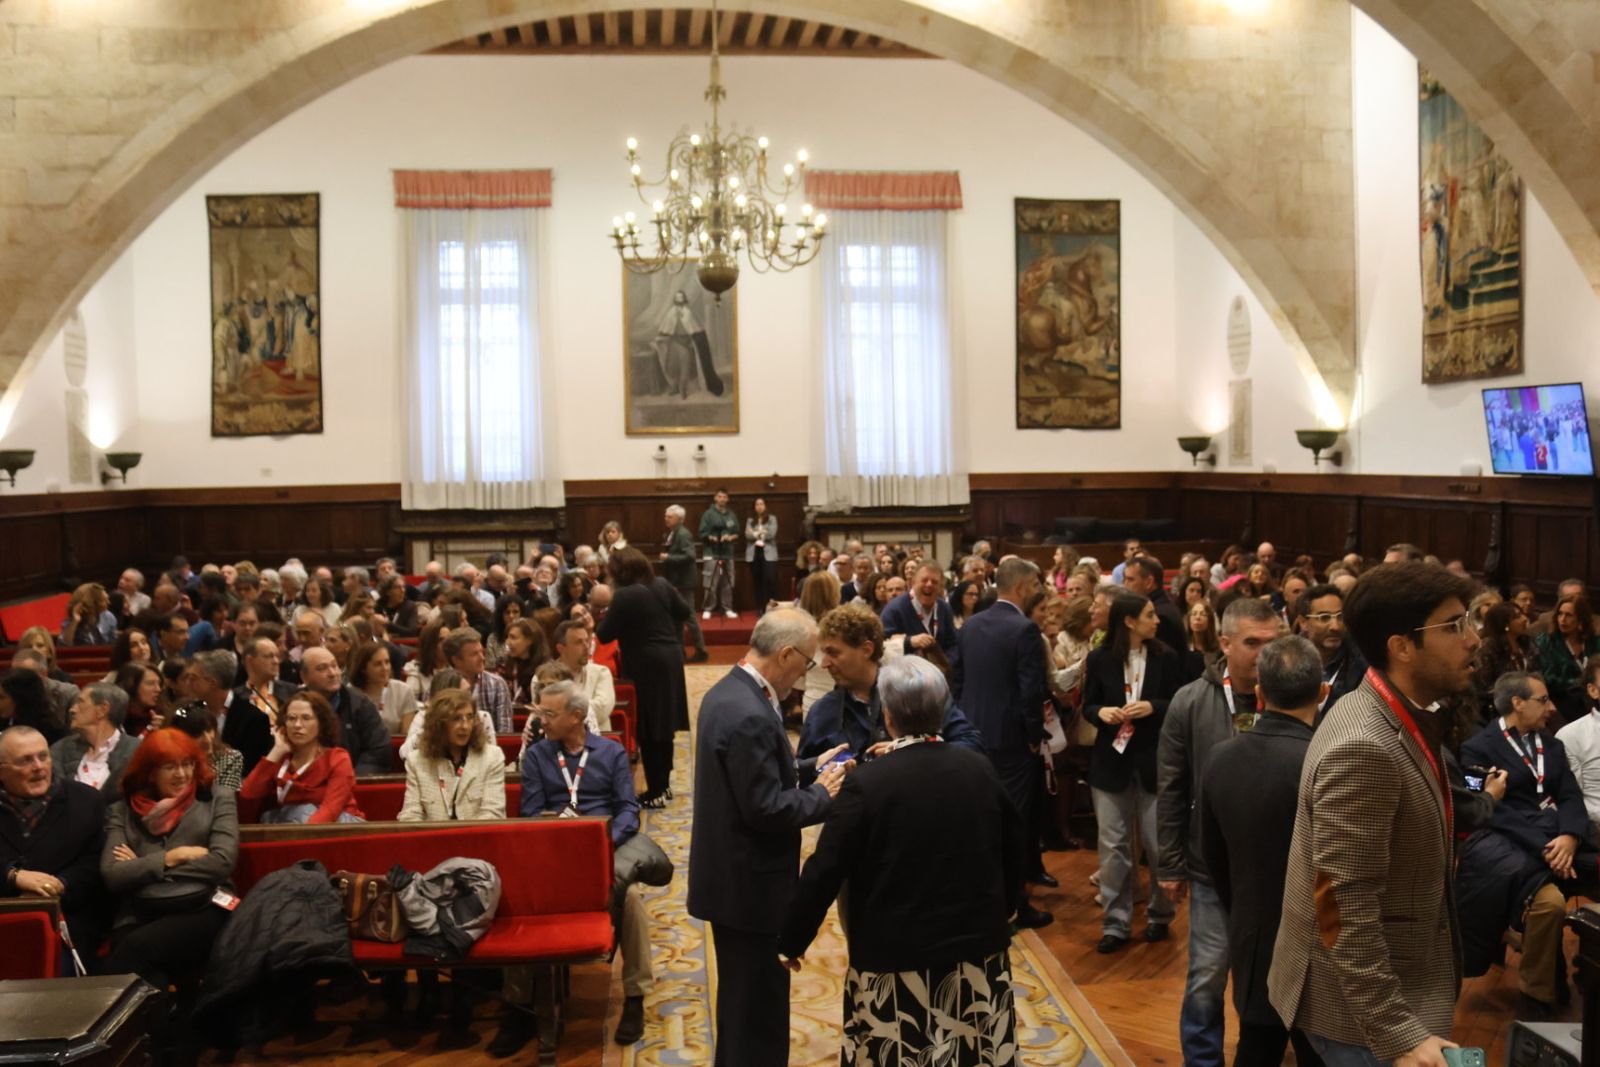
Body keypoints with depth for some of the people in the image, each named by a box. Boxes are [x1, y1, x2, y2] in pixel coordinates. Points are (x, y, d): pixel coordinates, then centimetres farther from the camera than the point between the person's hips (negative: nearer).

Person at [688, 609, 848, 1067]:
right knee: (760, 1004, 5)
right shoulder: (749, 715, -27)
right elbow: (765, 809, -26)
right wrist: (822, 793, -12)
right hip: (751, 884, -10)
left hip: (732, 877, 10)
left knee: (741, 996, 24)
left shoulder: (728, 690, 5)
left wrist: (808, 771, 5)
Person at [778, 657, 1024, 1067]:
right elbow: (1014, 853, 9)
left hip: (895, 959, -4)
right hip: (979, 951, 4)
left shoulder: (866, 783, -16)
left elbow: (823, 873, -13)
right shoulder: (980, 768, -3)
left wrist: (791, 941, 0)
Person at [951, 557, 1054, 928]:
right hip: (1010, 738, -7)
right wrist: (1035, 736, -7)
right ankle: (1014, 905, 10)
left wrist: (967, 723, 15)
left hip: (973, 735, 7)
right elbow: (1032, 691, -20)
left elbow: (956, 679, 9)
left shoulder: (970, 625, 6)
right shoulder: (1025, 629, -17)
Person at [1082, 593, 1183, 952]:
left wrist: (1152, 707, -16)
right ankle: (1115, 924, 13)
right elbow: (1088, 707, 5)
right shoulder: (1099, 659, -1)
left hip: (1154, 760, 0)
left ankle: (1160, 915, 26)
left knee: (1159, 844, 5)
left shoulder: (1166, 657, -1)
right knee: (1113, 846, 4)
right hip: (1111, 760, 0)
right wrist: (1102, 711, -16)